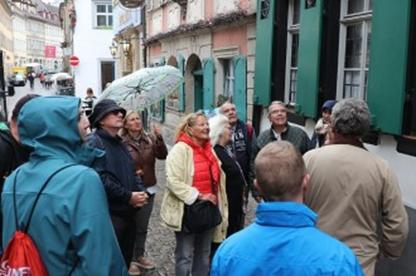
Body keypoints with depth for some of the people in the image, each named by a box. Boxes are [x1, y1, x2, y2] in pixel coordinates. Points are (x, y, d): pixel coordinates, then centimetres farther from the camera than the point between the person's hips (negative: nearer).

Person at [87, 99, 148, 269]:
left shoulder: (119, 144, 17)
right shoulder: (94, 142, -12)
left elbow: (132, 173, 19)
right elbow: (100, 178, -23)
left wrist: (141, 192, -1)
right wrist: (128, 196, -18)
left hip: (127, 213, 9)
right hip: (108, 214, -9)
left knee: (125, 260, 19)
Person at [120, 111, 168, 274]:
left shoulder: (149, 139, 2)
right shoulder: (122, 143, -11)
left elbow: (163, 155, -9)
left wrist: (159, 138, -21)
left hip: (148, 189, 5)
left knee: (142, 226, 17)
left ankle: (139, 256, 33)